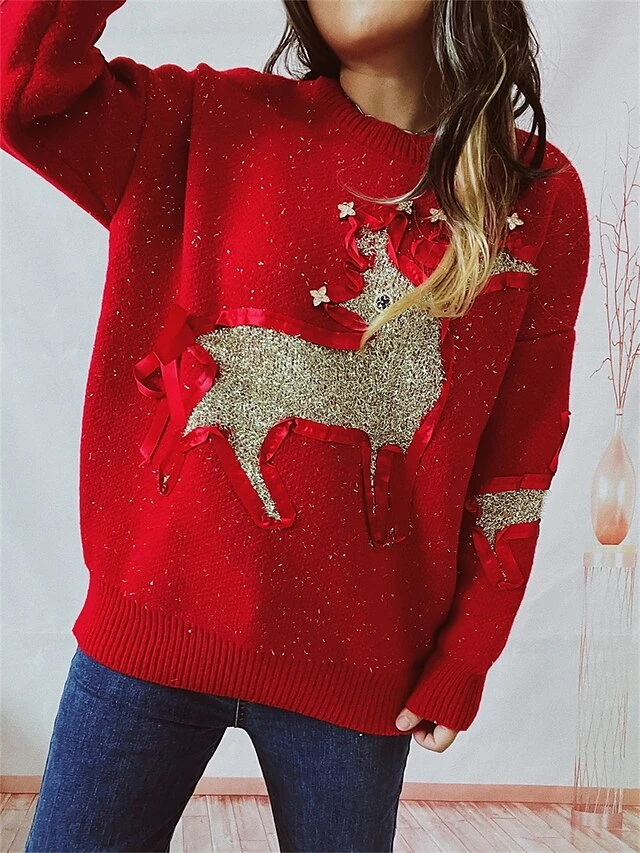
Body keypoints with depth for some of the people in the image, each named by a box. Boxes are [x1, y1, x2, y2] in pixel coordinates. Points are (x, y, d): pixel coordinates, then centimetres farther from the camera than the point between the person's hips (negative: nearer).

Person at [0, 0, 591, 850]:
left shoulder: (542, 197, 0)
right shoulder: (215, 125, 0)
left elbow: (514, 462, 1)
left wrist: (463, 663, 0)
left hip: (358, 665, 1)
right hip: (155, 621, 0)